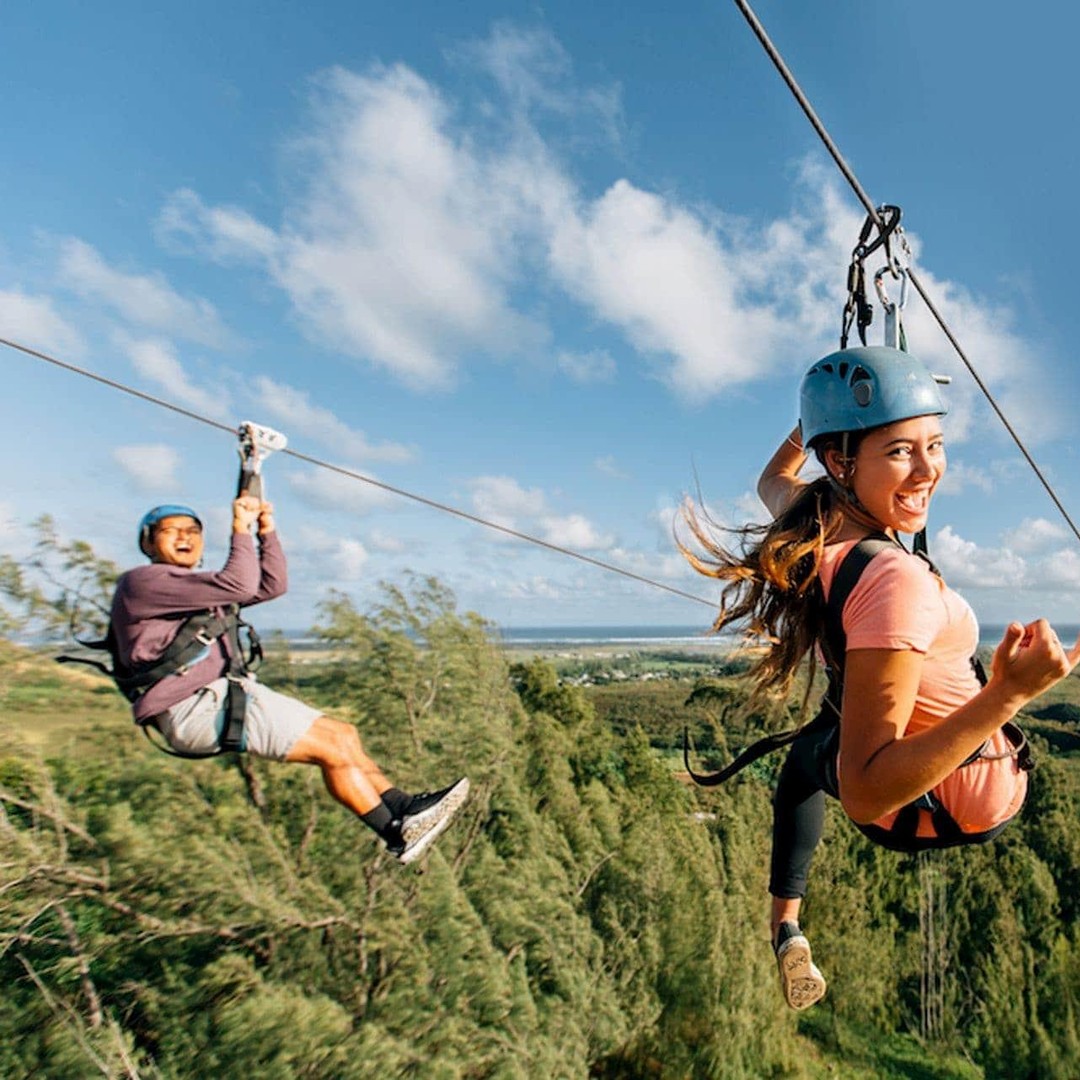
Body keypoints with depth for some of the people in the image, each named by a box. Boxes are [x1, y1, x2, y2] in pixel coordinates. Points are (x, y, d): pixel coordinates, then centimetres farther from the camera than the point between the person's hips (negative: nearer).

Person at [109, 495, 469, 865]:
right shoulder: (140, 583, -6)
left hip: (229, 695, 10)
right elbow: (238, 585, -19)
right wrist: (241, 530, -8)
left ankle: (403, 806, 11)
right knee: (333, 747, -12)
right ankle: (398, 833, -2)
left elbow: (271, 585, 20)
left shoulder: (200, 586, 24)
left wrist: (267, 532, 12)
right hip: (196, 710, -9)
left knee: (344, 734, 4)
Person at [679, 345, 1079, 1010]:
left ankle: (786, 924, 42)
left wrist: (823, 414, 11)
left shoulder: (814, 523, -18)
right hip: (965, 804, -4)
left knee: (811, 751, 40)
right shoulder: (897, 581, -39)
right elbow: (865, 796, -40)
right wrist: (1009, 694, -45)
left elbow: (774, 479, 11)